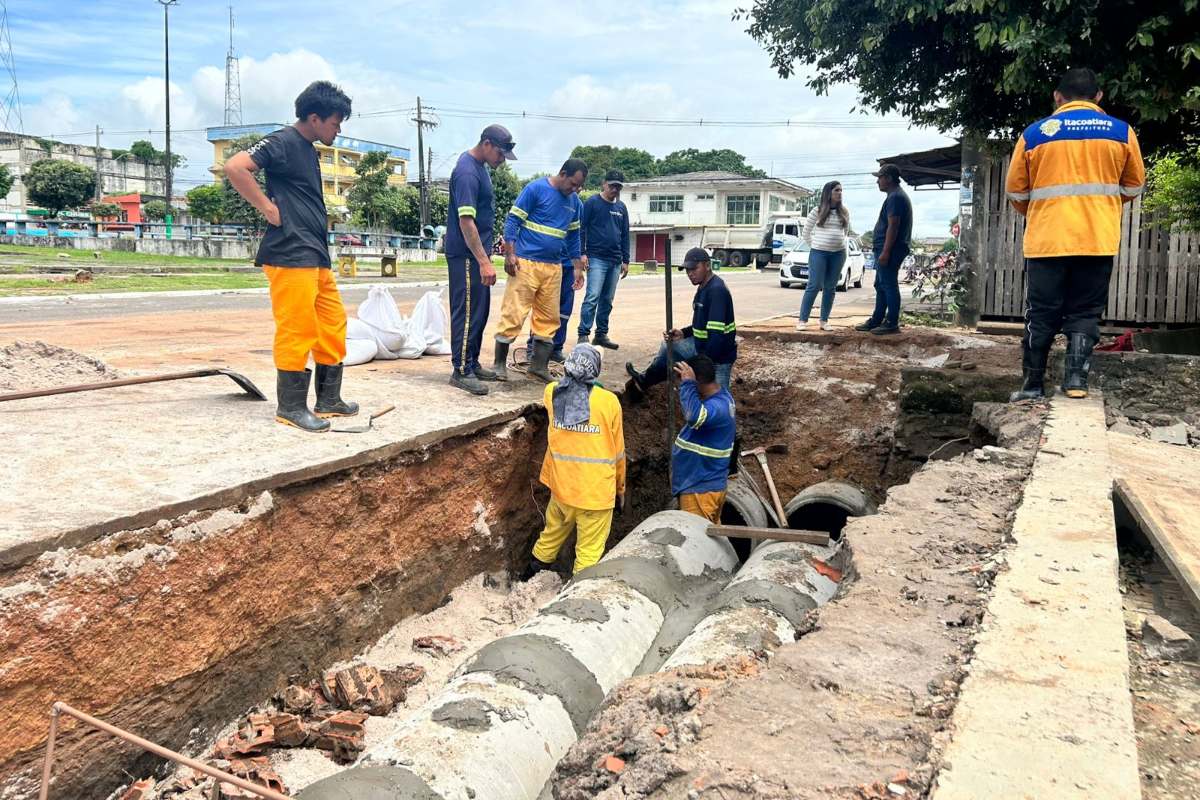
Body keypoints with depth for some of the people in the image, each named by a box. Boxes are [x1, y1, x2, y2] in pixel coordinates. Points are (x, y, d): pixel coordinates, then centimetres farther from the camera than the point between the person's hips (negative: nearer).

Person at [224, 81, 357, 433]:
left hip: (317, 256, 10)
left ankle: (329, 400, 21)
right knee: (297, 329, -6)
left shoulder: (308, 150, 19)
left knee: (333, 325, 12)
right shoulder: (282, 142, -8)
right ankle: (291, 407, 3)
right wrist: (269, 210, -16)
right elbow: (234, 167, -21)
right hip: (290, 256, -10)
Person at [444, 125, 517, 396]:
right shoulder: (467, 173, -19)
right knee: (467, 312, -6)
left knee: (480, 310, 14)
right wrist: (484, 262, -28)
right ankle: (460, 371, 0)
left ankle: (472, 363, 23)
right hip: (466, 255, -10)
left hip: (477, 252, 10)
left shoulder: (479, 167, 12)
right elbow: (466, 221, -25)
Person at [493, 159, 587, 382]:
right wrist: (510, 254, -15)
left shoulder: (575, 202, 12)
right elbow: (512, 220, -7)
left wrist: (578, 267, 17)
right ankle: (499, 364, 5)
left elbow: (573, 236, 20)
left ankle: (539, 365, 20)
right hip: (526, 263, -6)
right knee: (513, 313, -6)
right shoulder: (536, 189, -7)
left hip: (554, 267, 7)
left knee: (549, 318, 9)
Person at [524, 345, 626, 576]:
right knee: (589, 552, 5)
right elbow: (618, 452, -3)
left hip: (561, 485, 5)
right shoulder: (609, 402, -13)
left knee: (552, 533, 26)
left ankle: (532, 575, 42)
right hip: (596, 491, -5)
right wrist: (620, 487, 11)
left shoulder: (552, 393, -4)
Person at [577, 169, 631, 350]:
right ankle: (583, 335, -11)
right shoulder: (592, 203, -2)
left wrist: (625, 260, 14)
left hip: (615, 261, 6)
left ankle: (601, 334, 15)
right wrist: (582, 253, -12)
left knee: (607, 300, 8)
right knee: (592, 297, -13)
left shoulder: (621, 207, 15)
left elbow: (625, 235, 18)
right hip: (596, 258, -6)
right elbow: (581, 229, -5)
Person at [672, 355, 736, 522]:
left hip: (701, 490, -10)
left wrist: (687, 384, -37)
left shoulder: (718, 407, -26)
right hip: (704, 485, 10)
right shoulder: (720, 396, 7)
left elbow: (695, 417, -48)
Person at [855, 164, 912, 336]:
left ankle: (892, 324, -4)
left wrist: (885, 252, -24)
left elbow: (893, 227, -21)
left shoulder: (895, 197, -14)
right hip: (887, 250, 11)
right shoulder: (897, 196, 21)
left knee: (889, 286, -7)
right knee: (881, 286, 14)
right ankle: (876, 321, 21)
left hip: (890, 250, -11)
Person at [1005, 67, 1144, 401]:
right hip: (1098, 239, 1)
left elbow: (1015, 191, 8)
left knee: (1041, 315, 7)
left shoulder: (1034, 133, 2)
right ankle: (1076, 377, -1)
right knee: (1085, 311, 10)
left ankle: (1033, 385, 10)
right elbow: (1133, 187, 14)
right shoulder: (1122, 132, 5)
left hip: (1046, 239, 0)